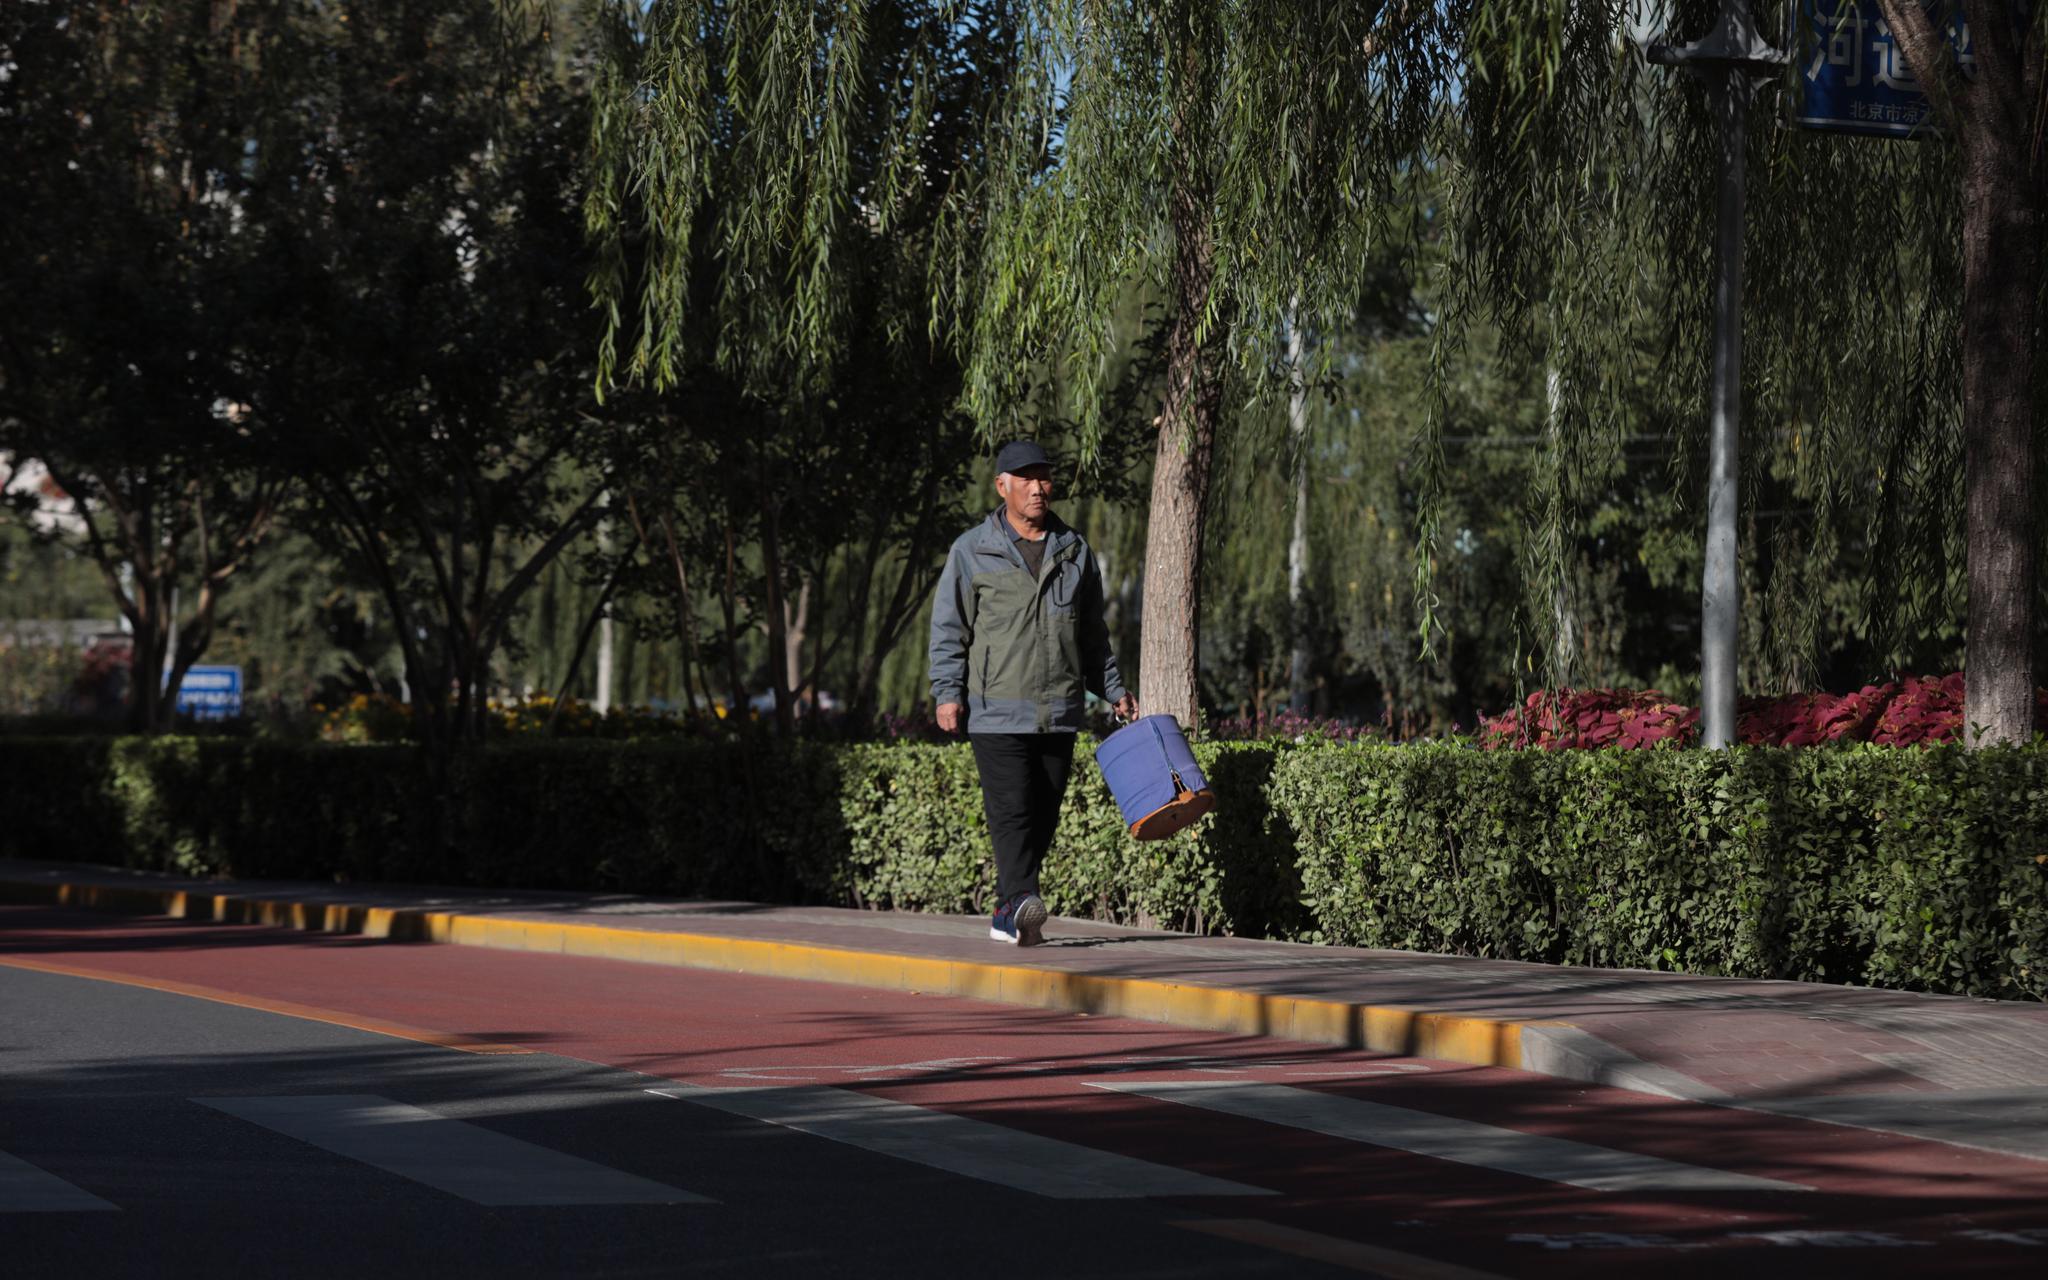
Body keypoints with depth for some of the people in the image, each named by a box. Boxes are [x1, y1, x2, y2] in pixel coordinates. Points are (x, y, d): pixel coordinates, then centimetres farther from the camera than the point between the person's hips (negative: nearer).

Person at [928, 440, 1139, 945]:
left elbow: (1093, 633, 23)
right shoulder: (972, 551, 4)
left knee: (1043, 817, 3)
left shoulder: (1074, 552, 15)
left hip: (1059, 713, 4)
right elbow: (949, 629, 3)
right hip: (997, 710, -4)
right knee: (1011, 810, -16)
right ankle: (1020, 901, -27)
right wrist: (948, 693, -7)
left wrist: (1113, 690, 19)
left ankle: (1007, 915, 10)